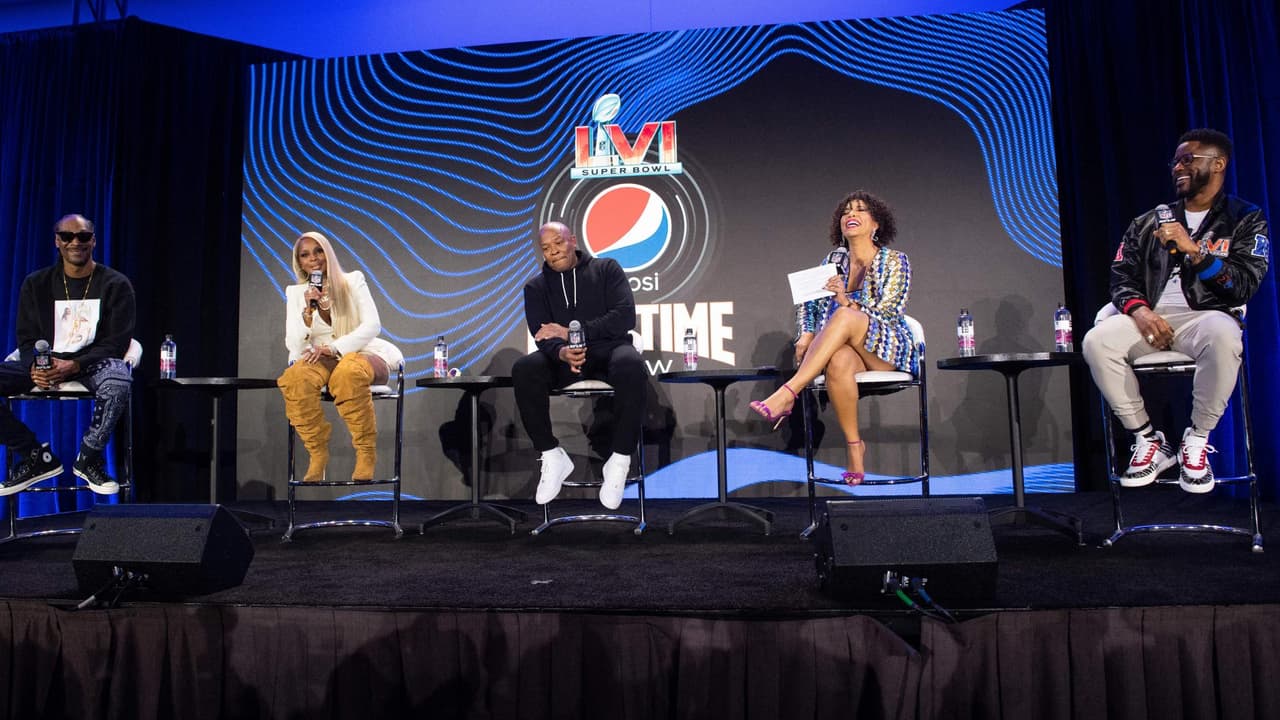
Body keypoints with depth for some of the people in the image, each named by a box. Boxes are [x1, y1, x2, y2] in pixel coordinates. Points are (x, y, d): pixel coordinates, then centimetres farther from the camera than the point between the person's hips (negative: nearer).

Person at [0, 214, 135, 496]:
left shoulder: (116, 285, 0)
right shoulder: (36, 284, 9)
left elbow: (116, 342, -5)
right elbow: (27, 338, 8)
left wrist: (75, 365, -21)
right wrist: (35, 366, -16)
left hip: (95, 362, -4)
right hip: (45, 363, 4)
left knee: (118, 383, -39)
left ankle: (89, 458, -15)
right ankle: (37, 456, -8)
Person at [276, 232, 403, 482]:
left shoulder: (353, 281, 6)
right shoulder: (295, 292, 12)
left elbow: (372, 325, -5)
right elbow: (293, 345, 3)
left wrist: (334, 348, -16)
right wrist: (309, 311, -14)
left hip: (361, 353, -2)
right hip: (320, 359, 2)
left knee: (348, 373, -40)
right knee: (294, 377, -34)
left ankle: (366, 456, -25)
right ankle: (317, 455, -19)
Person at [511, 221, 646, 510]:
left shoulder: (606, 268, 7)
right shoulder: (536, 287, 12)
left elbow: (625, 316, -6)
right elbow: (543, 335, -3)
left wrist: (572, 332, -14)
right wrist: (561, 352, -28)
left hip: (610, 348, -2)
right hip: (565, 357, 2)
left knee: (631, 366, -38)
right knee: (524, 370, -30)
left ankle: (620, 461, -27)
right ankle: (553, 456, -17)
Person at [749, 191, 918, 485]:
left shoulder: (894, 262, 1)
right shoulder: (834, 261, 13)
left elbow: (887, 313, -9)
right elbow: (810, 303, 12)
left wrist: (847, 302, -25)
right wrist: (806, 337, -7)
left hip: (889, 352, -2)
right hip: (847, 347, 3)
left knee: (844, 315, -36)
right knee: (838, 362, -39)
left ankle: (787, 395, -43)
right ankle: (853, 444, -26)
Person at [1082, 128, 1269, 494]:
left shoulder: (1245, 220, 12)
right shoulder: (1148, 223, 20)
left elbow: (1245, 286, -1)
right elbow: (1121, 275, 11)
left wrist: (1193, 250, -13)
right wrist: (1138, 309, -11)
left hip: (1204, 317, -2)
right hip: (1150, 320, 3)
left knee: (1223, 335, -40)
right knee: (1096, 341, -30)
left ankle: (1197, 441, -18)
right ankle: (1149, 441, -15)